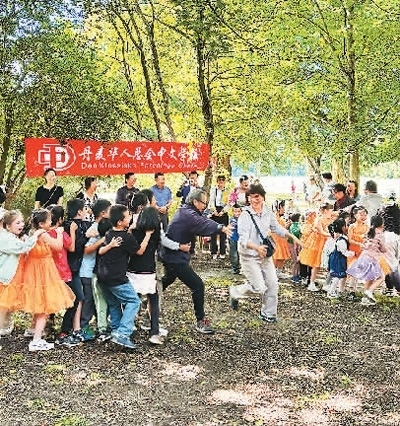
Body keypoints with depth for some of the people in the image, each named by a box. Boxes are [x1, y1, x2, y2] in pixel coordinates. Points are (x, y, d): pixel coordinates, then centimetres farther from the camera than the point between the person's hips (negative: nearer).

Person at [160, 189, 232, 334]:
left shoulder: (184, 211, 11)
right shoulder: (187, 214, -23)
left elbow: (202, 221, 3)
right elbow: (203, 224, -41)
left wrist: (220, 227, -13)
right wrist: (221, 227, -56)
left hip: (170, 255, 11)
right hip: (175, 257, -11)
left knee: (168, 279, 34)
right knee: (197, 285, -12)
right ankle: (201, 321, -5)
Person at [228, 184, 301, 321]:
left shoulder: (268, 213, 1)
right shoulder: (245, 215, -17)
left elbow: (277, 228, 18)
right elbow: (243, 239, -24)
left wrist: (292, 237, 10)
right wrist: (257, 248, -41)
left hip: (265, 255, 6)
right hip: (249, 257, -6)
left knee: (273, 283, 5)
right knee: (260, 288, -9)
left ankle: (268, 313, 22)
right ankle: (235, 292, 18)